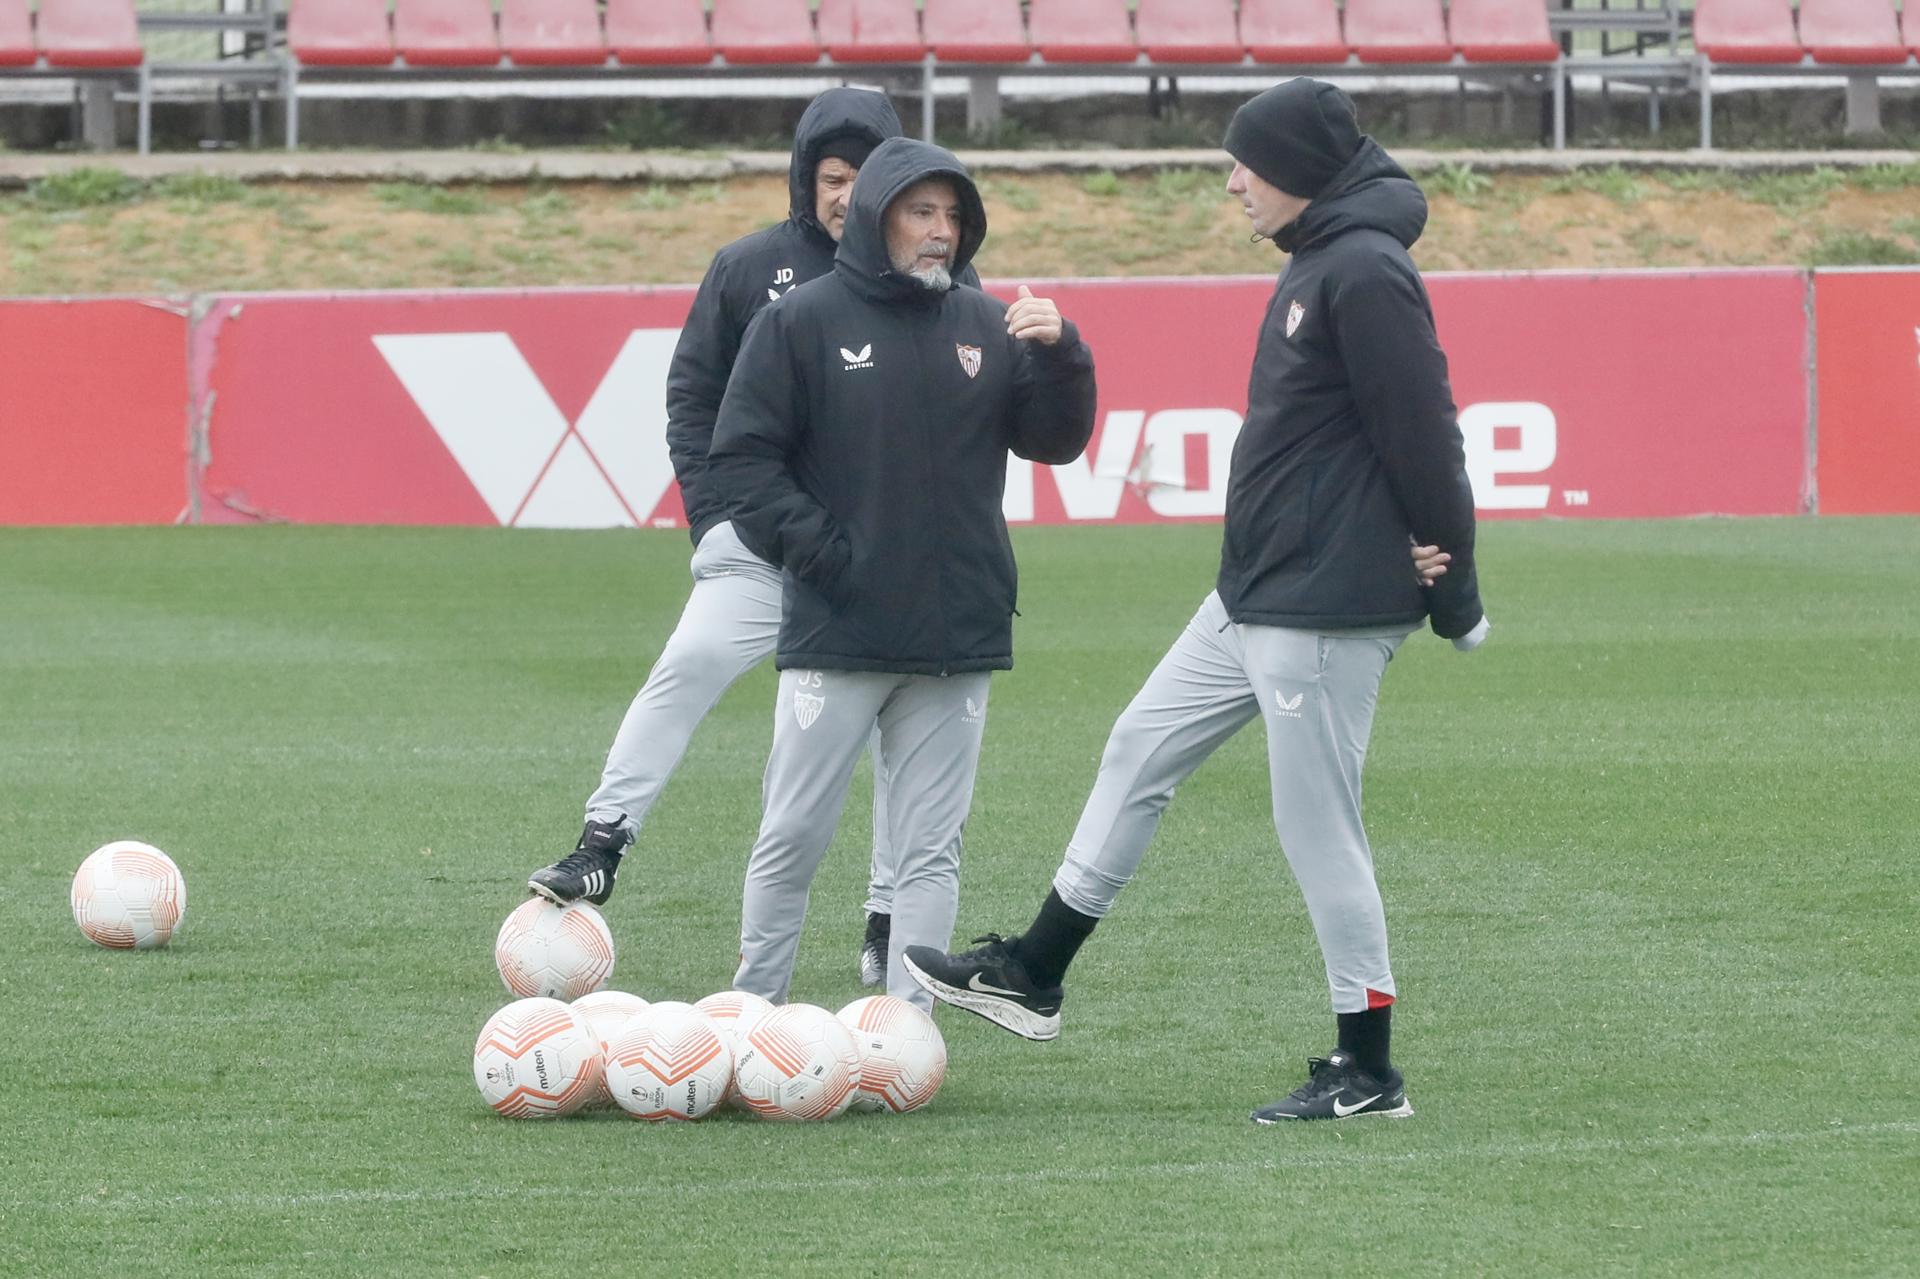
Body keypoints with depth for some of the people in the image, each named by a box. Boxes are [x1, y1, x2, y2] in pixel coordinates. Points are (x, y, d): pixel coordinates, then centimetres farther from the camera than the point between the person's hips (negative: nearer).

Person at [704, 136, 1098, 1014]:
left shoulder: (986, 327, 10)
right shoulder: (802, 321, -1)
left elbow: (1055, 441, 8)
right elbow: (740, 455, -3)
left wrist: (1059, 354, -9)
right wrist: (815, 546, -12)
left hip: (957, 639, 3)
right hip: (835, 635, -3)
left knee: (930, 851, 3)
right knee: (792, 838, 0)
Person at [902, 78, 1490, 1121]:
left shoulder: (1365, 273, -18)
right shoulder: (1316, 263, 13)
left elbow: (1422, 428, -19)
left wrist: (1451, 586, -16)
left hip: (1328, 607, -11)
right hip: (1255, 598, 11)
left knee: (1317, 827, -5)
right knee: (1141, 749, 16)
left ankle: (1367, 1071, 3)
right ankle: (1033, 976, 25)